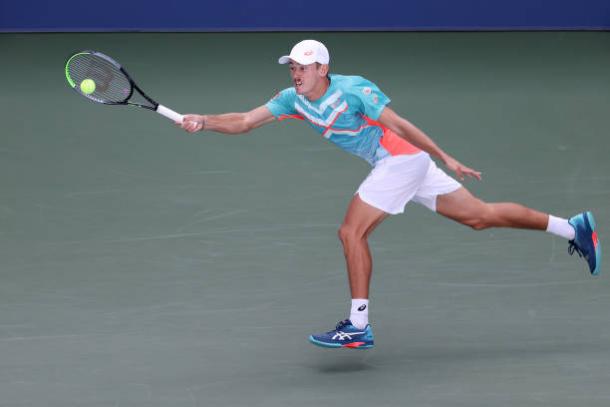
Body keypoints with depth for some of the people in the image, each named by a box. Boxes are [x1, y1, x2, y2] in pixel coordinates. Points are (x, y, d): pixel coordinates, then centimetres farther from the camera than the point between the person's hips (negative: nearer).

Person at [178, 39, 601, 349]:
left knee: (352, 231, -13)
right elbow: (245, 121, 2)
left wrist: (445, 158, -12)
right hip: (395, 164, 8)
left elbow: (400, 125, -15)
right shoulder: (293, 99, 2)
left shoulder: (353, 90, -19)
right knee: (481, 216, 11)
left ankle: (358, 326, -7)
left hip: (403, 158, -8)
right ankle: (574, 227, 19)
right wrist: (203, 121, -12)